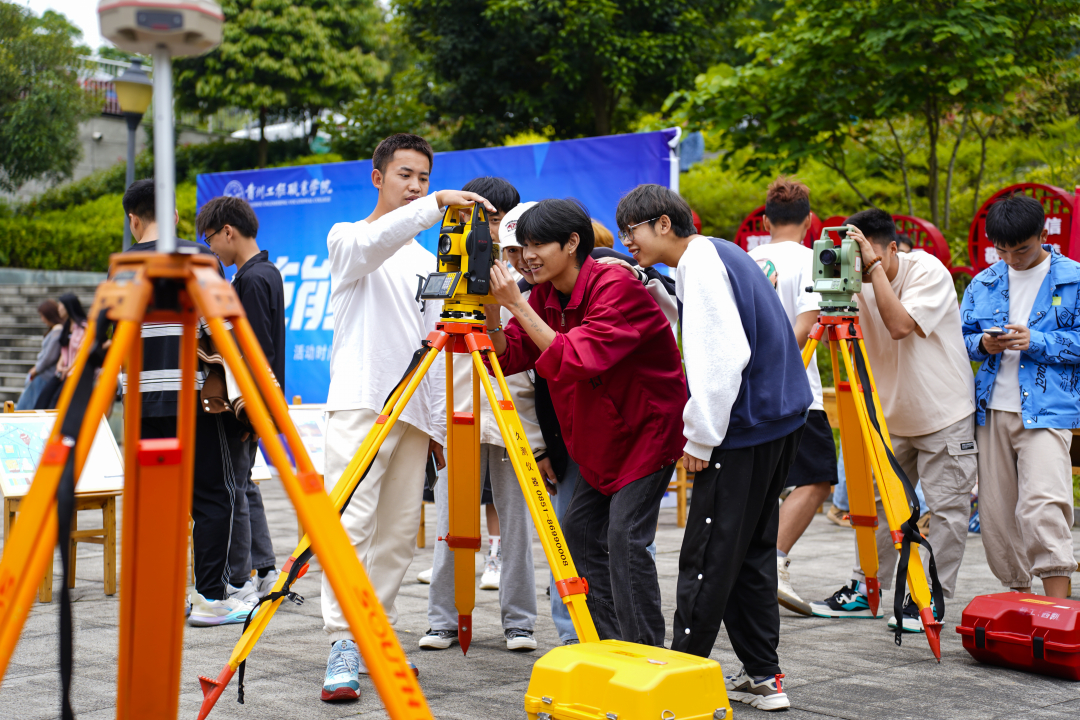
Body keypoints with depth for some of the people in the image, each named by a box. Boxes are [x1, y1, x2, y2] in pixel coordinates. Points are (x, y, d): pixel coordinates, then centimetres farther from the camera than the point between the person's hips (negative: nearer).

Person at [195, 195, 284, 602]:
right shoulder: (267, 272, 13)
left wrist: (245, 408, -21)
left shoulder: (252, 280, -17)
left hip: (248, 403, -10)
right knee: (242, 484, 17)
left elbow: (259, 352, -22)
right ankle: (264, 571, 21)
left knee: (230, 489, -3)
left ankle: (238, 584, 3)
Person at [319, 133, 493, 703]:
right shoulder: (346, 238, 6)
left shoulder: (427, 262, 22)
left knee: (398, 533, 5)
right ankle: (342, 646, -15)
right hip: (360, 405, -6)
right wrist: (436, 205, -32)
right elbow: (375, 241, -22)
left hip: (413, 414, 6)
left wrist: (439, 424, 14)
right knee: (350, 523, -14)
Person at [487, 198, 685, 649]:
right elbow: (510, 356, -3)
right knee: (580, 530, 8)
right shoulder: (545, 294, 2)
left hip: (648, 429, -9)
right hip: (600, 439, 9)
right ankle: (609, 646, 19)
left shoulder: (617, 287, -23)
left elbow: (579, 359, -33)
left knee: (625, 536, -15)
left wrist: (518, 306, -33)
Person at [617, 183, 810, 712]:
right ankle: (762, 676, 17)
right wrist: (696, 426, 18)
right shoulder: (722, 255, 17)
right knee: (751, 550, 13)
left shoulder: (701, 263, -13)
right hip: (781, 417, 10)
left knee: (708, 555, -5)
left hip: (745, 428, -10)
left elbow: (724, 356, -22)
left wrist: (700, 440, -16)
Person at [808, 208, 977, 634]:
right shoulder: (859, 284, -2)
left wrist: (875, 265, -30)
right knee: (877, 500, 6)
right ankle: (864, 590, 15)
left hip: (944, 414, -6)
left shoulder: (929, 271, -18)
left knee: (946, 508, -2)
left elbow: (900, 326, -32)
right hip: (893, 416, 6)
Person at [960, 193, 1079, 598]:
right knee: (996, 512, 6)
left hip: (1046, 411, -5)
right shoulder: (983, 283, 14)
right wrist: (982, 343, -4)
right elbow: (961, 337, 18)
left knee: (1043, 507, -20)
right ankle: (1018, 597, 20)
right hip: (991, 411, 5)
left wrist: (1036, 343, -15)